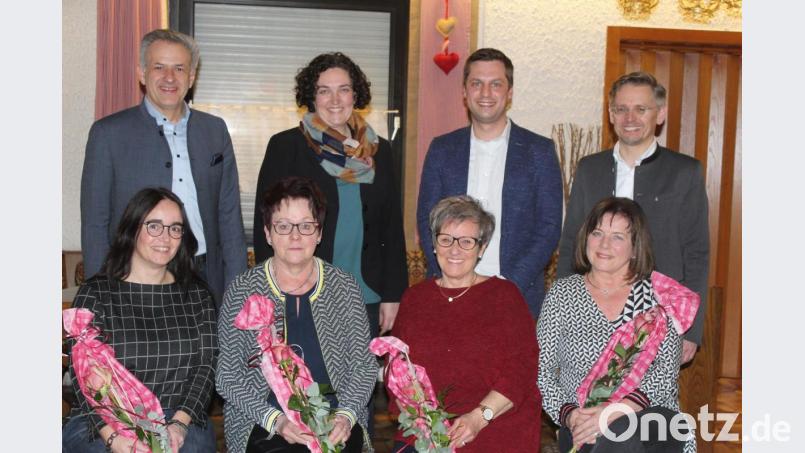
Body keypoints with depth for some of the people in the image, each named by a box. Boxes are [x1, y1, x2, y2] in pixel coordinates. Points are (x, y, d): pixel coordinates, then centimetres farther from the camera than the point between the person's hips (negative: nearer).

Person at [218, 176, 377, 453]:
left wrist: (346, 415, -8)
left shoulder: (345, 287, 6)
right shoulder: (242, 291, 1)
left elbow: (364, 367, 8)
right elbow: (227, 377, -1)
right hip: (263, 427, -2)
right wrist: (275, 419, -13)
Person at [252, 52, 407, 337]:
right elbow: (265, 223, -1)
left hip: (367, 301, 3)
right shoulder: (285, 146, 0)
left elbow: (393, 226, 10)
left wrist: (393, 294, 5)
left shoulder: (378, 151, 9)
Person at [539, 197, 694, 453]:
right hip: (581, 425, 0)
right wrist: (569, 414, -13)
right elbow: (541, 371, 5)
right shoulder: (562, 293, 9)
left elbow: (667, 370, -4)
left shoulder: (658, 292, 6)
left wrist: (614, 411, -18)